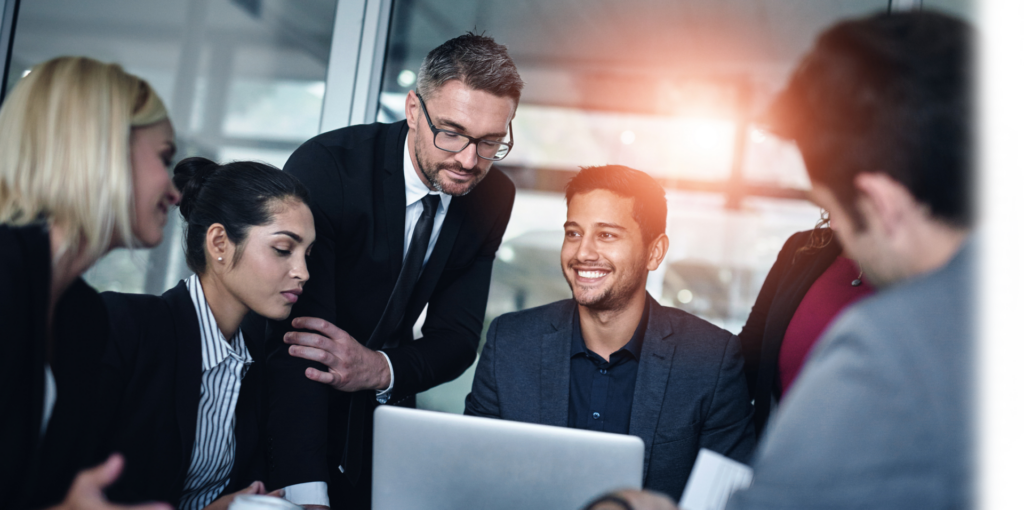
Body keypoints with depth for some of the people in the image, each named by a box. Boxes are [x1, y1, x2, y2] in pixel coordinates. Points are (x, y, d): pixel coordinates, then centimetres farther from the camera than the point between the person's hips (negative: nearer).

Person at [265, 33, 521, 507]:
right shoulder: (324, 166, -21)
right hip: (284, 414, -3)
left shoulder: (493, 198, -5)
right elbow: (292, 333, -30)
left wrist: (381, 369, -26)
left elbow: (457, 337, -3)